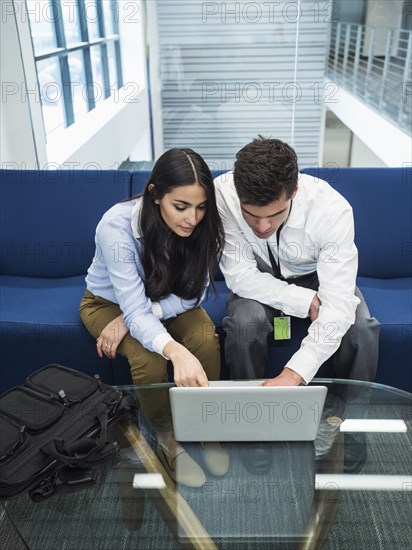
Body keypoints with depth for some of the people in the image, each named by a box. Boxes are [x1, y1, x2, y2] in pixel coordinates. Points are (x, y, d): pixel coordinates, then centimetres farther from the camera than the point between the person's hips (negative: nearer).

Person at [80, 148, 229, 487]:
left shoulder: (202, 225, -23)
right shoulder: (117, 225, -34)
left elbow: (194, 294, -14)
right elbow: (134, 308, -37)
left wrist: (131, 319, -26)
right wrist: (176, 351, -57)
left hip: (167, 300, 3)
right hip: (109, 301, -2)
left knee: (207, 340, -26)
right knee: (148, 359, -30)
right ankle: (167, 441, -2)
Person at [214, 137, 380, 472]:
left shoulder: (332, 208, -34)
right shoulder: (222, 195, -32)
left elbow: (338, 306, -38)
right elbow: (240, 275, -26)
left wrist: (294, 372, -48)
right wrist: (306, 302, -29)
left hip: (316, 276, 0)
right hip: (260, 279, 0)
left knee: (362, 329, -26)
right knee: (244, 322, -31)